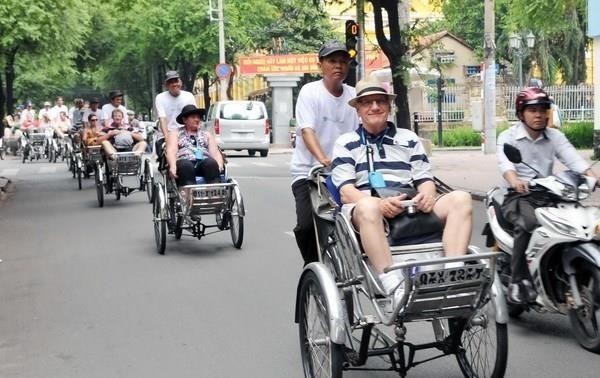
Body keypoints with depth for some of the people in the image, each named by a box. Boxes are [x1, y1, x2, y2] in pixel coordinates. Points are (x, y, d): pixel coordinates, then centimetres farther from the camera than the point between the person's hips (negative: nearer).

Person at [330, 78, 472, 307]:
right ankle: (394, 287, -47)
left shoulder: (409, 139, 26)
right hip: (365, 209, -3)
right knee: (368, 206, -40)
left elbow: (425, 179, 18)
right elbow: (346, 191, 2)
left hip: (411, 208, 4)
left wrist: (427, 194, -9)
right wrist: (379, 203, -19)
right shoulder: (346, 143, 16)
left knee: (461, 199, -21)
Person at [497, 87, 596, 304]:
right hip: (517, 196, -4)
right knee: (527, 223, -36)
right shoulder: (508, 137, 0)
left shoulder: (555, 136, 11)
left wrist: (591, 176, -28)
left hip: (547, 195, 4)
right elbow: (505, 162, -21)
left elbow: (573, 158, -7)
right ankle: (519, 280, -24)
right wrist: (515, 181, -44)